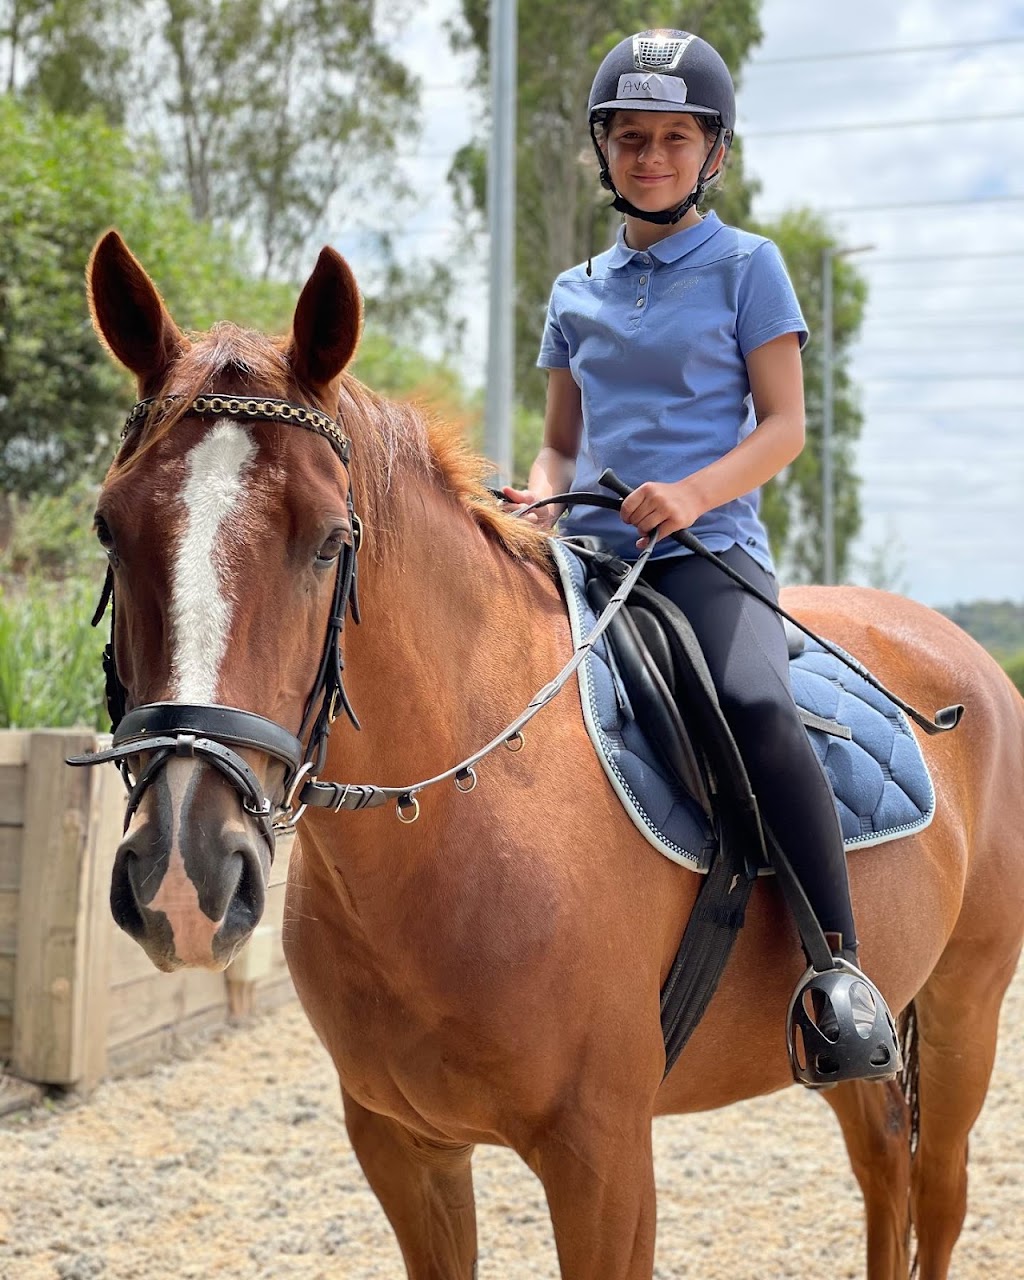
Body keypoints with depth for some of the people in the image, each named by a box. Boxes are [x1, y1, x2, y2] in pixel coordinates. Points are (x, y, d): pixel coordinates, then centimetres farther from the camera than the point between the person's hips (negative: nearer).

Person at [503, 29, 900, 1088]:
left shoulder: (746, 266, 7)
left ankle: (837, 965, -27)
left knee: (755, 705, -35)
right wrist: (539, 498, -1)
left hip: (708, 548, -5)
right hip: (588, 552, 5)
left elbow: (784, 426, 0)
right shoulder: (576, 293, 19)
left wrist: (694, 491, -18)